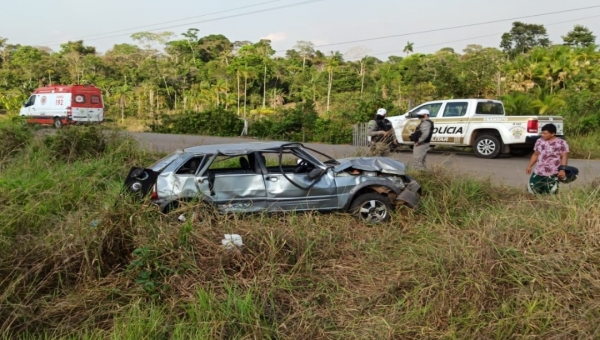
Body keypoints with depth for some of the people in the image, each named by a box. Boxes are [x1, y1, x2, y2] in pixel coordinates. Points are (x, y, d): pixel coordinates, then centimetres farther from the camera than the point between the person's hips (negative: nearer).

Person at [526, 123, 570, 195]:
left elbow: (564, 157, -7)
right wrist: (530, 166, 11)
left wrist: (562, 169, -18)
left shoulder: (561, 143, -5)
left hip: (553, 174, -4)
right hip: (538, 172, 5)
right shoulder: (539, 141, 9)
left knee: (551, 192, -3)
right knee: (531, 190, 3)